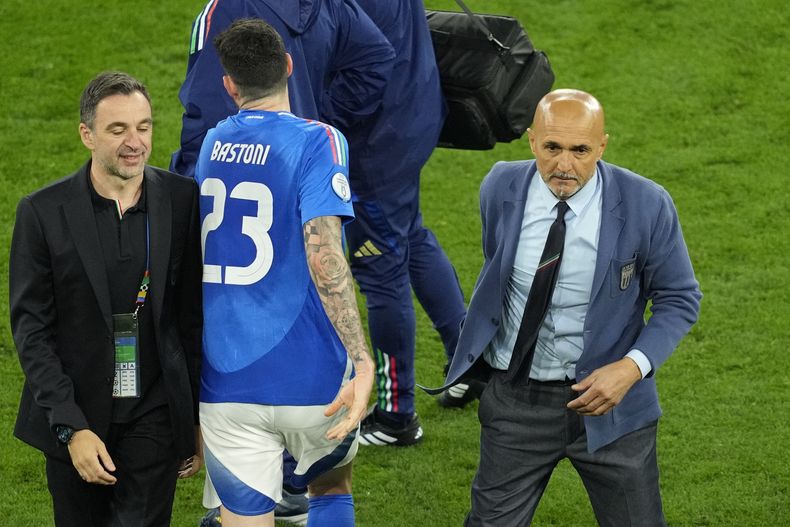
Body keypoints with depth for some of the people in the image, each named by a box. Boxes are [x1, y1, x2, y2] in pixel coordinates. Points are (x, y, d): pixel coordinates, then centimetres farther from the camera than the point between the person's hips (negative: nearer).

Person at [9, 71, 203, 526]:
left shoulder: (183, 201, -3)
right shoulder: (43, 212, -7)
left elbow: (198, 315, 4)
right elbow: (31, 328, -7)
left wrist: (202, 417, 5)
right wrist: (71, 428, -14)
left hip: (155, 416, 0)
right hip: (74, 416, 0)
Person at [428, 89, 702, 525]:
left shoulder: (645, 206, -15)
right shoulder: (502, 188, -7)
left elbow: (679, 300, -5)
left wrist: (633, 367, -19)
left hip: (606, 395, -2)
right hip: (515, 399, 2)